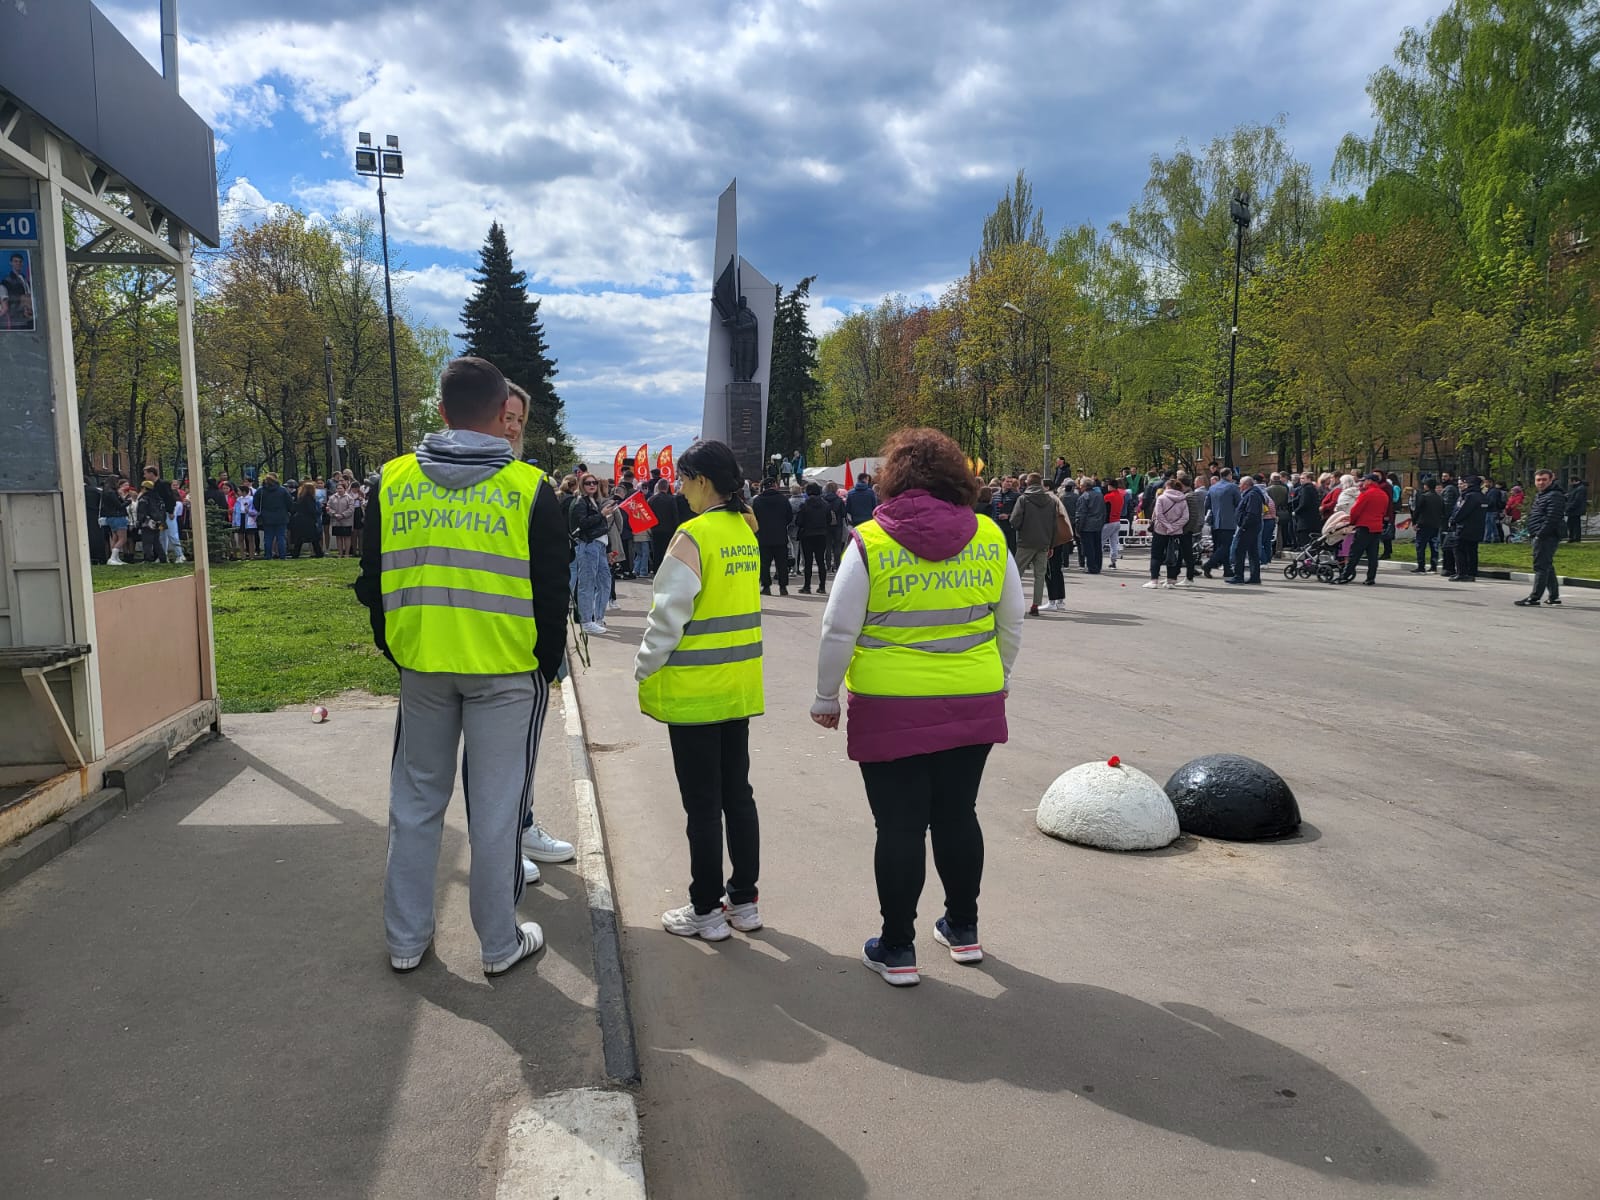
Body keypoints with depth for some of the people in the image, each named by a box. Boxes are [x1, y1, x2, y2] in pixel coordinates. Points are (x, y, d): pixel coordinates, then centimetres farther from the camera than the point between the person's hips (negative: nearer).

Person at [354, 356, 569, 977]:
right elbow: (552, 593, -4)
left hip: (420, 666, 3)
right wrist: (547, 665, 9)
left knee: (416, 799, 15)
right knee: (495, 806, 6)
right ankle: (501, 943, 19)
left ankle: (406, 939, 26)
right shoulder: (529, 487, -8)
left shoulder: (392, 480, 1)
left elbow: (372, 581, 8)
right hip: (507, 670, -3)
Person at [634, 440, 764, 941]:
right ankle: (744, 900, 25)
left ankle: (707, 910, 14)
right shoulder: (745, 530, 6)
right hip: (739, 686, 7)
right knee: (738, 793, 15)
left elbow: (669, 613, -18)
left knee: (702, 803, 3)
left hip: (694, 690, -7)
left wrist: (644, 669, -5)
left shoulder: (693, 534, -17)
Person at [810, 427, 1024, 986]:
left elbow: (839, 632, -8)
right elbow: (1012, 622, 10)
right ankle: (963, 930, 32)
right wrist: (998, 677, 25)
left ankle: (897, 949, 17)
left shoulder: (870, 543, -10)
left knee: (899, 826, 6)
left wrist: (826, 698, 4)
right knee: (958, 815, 18)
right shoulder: (990, 537, 1)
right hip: (973, 705, 4)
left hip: (892, 708, -3)